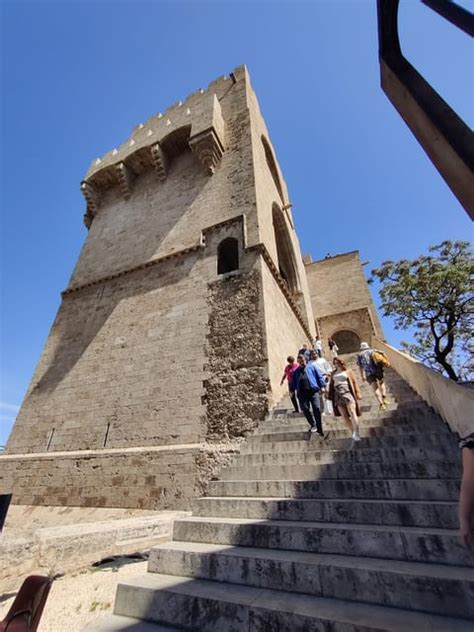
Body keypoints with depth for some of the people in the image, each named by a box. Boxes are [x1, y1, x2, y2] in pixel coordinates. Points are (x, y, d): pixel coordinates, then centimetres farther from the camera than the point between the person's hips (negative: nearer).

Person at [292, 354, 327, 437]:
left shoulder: (312, 367, 10)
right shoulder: (296, 372, 17)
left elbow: (319, 376, 6)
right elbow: (294, 382, 18)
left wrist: (322, 386, -3)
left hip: (313, 391, -2)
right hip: (302, 393, 2)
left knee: (317, 409, -7)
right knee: (305, 409, -2)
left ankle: (319, 430, 4)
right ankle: (313, 425, 23)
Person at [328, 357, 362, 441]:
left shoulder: (348, 371, 7)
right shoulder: (333, 373, 16)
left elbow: (354, 382, 4)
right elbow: (331, 385, 16)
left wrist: (357, 394, -4)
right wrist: (330, 395, 10)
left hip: (348, 393, -3)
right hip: (338, 395, 4)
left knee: (352, 413, -10)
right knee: (344, 416, 4)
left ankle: (356, 434, -5)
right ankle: (353, 433, 16)